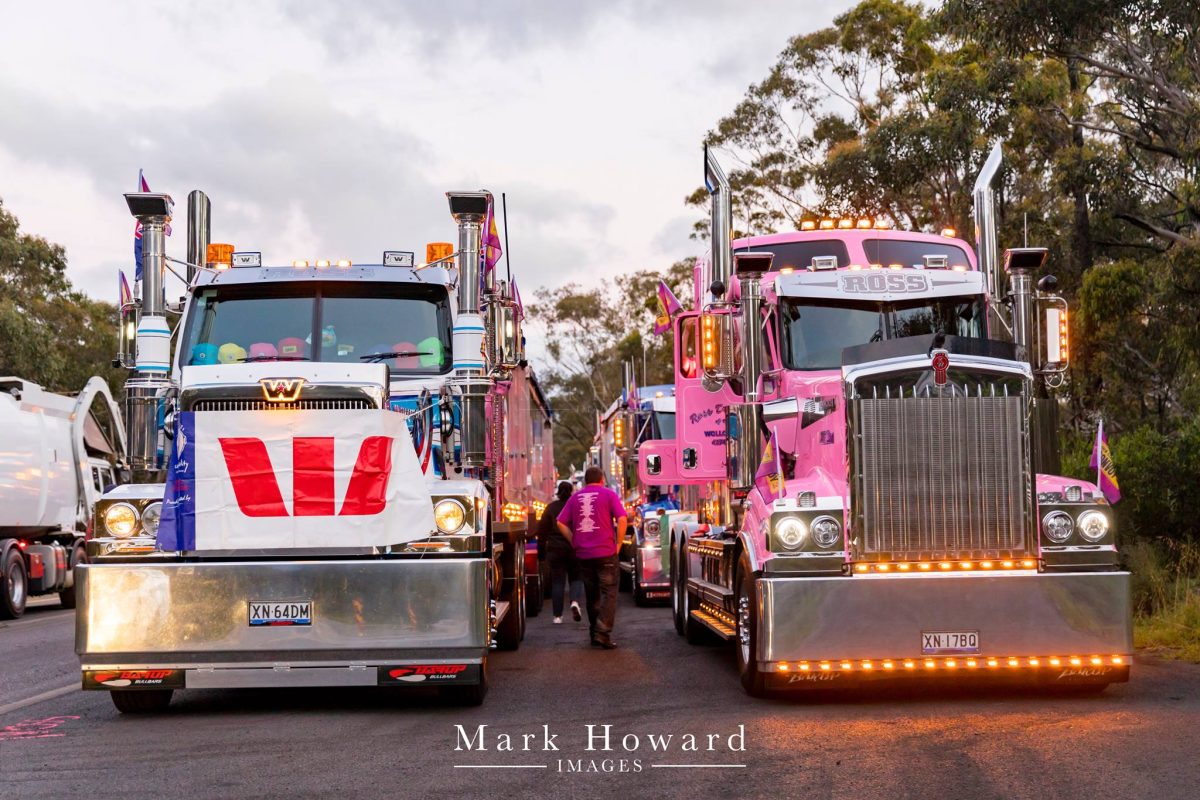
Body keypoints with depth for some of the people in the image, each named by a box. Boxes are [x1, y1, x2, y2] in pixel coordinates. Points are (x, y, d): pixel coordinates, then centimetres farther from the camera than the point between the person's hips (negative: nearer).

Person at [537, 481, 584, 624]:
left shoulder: (551, 508, 3)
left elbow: (542, 531, 4)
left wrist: (541, 551, 10)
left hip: (555, 549, 0)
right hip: (575, 549, 0)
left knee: (557, 582, 5)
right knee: (576, 578, 13)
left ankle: (558, 616, 2)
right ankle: (575, 601, -15)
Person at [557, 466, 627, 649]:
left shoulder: (575, 497, 11)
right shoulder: (608, 494, 0)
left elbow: (561, 523, 6)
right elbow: (622, 519, -10)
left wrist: (575, 542, 10)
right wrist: (618, 544, -2)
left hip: (583, 554, 4)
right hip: (605, 552, -4)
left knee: (592, 595, 14)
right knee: (608, 593, -2)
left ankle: (594, 634, 18)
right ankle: (603, 633, -15)